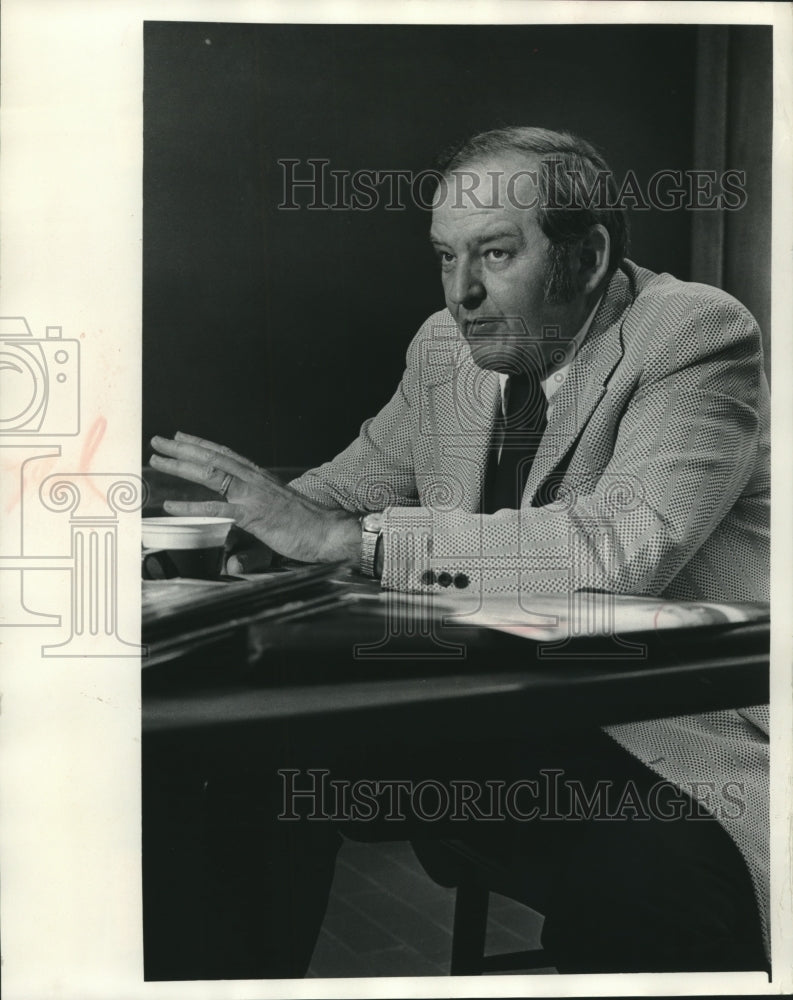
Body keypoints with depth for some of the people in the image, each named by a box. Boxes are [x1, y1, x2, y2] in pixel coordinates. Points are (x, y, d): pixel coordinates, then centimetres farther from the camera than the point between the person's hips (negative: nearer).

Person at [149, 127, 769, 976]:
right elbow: (350, 486, 14)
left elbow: (625, 542, -30)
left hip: (686, 746, -5)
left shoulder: (698, 335, -14)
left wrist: (350, 538, -29)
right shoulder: (448, 346, 5)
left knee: (615, 902, -35)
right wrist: (256, 507, -8)